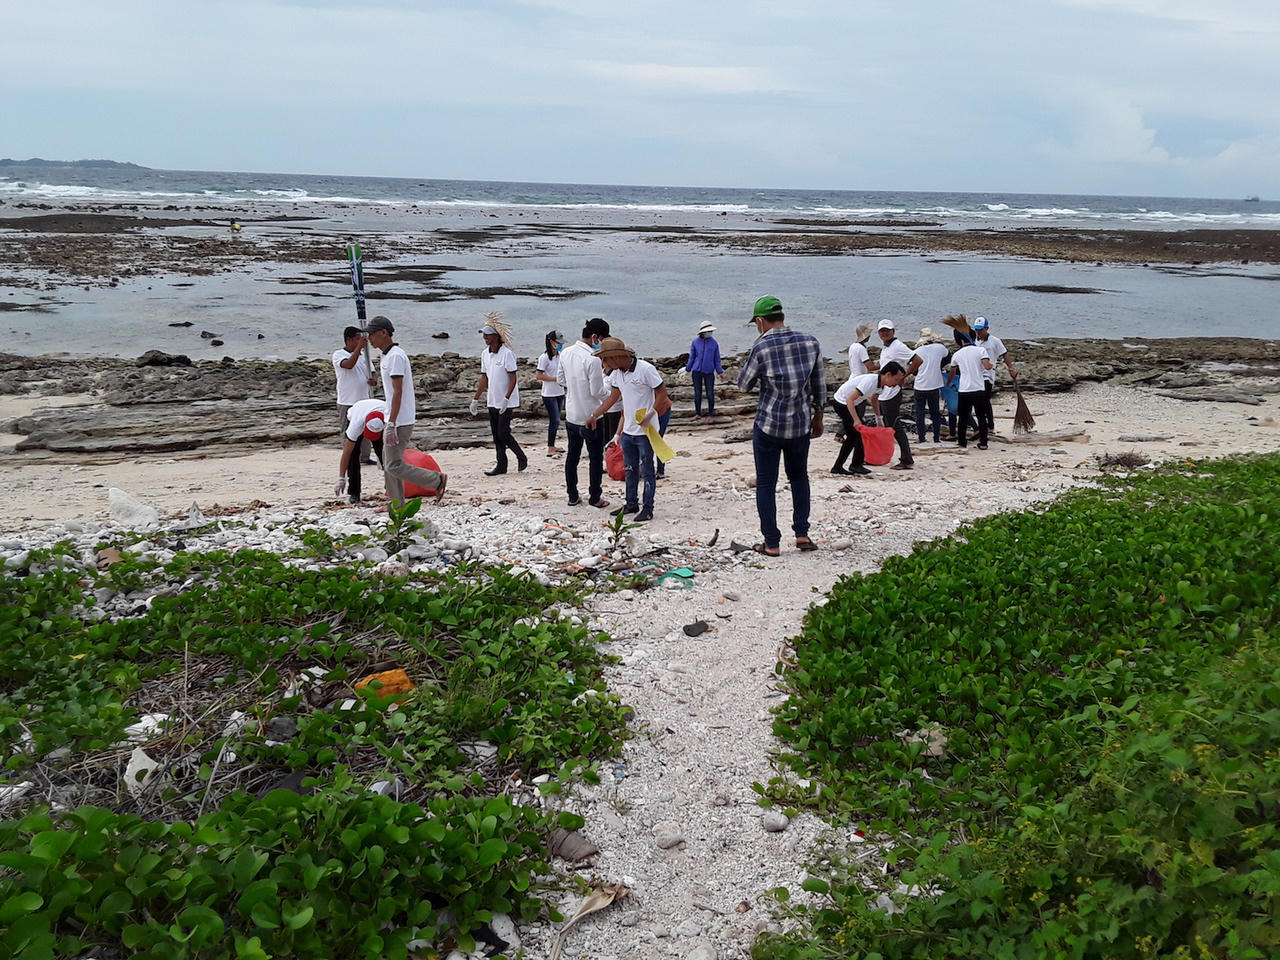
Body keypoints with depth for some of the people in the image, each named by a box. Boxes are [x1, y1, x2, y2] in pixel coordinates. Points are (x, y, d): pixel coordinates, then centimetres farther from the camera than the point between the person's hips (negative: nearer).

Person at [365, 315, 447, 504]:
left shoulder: (395, 356, -16)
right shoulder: (388, 355, 15)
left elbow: (398, 392, -21)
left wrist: (391, 424, -25)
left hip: (399, 422, -10)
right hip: (395, 420, 10)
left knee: (394, 466, -9)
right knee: (388, 465, 11)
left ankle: (437, 480, 1)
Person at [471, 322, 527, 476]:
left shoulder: (507, 354, -14)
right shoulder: (485, 354, 8)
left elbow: (513, 378, -15)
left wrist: (506, 399, -23)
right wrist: (475, 399, 13)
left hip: (506, 402, -7)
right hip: (492, 401, 7)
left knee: (503, 433, -8)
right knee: (496, 435, 8)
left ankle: (521, 458, 11)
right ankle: (501, 465, 15)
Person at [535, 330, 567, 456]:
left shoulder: (560, 356, 9)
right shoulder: (544, 357, -13)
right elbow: (539, 376, -15)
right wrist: (556, 379, -19)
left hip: (559, 393, 7)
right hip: (549, 395, -7)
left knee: (556, 421, 11)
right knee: (554, 421, -9)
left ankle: (552, 446, 20)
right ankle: (550, 448, -3)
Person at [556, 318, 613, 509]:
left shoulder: (565, 353, -1)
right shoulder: (593, 360, -23)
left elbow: (560, 379, 11)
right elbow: (597, 391, -20)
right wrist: (611, 394, -2)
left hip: (571, 415, 7)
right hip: (591, 417, -6)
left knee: (572, 455, 16)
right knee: (595, 458, 8)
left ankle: (572, 496, 23)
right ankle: (595, 497, 15)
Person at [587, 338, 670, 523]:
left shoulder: (645, 369, -17)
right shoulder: (616, 373, 6)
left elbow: (662, 393, -14)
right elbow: (613, 397, 19)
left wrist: (650, 415, -22)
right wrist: (594, 415, 20)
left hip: (645, 431, -7)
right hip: (627, 430, 7)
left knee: (646, 471, 2)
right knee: (630, 469, 16)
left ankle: (647, 509, 10)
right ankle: (631, 503, 29)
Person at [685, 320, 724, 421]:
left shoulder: (714, 343, 2)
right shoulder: (695, 342, 1)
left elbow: (717, 359, 7)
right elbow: (692, 357, 9)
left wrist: (720, 372, 3)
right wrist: (687, 369, 10)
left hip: (709, 372, 0)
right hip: (697, 371, 0)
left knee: (710, 394, 0)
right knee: (697, 394, 6)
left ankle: (711, 415, 11)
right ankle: (698, 415, 17)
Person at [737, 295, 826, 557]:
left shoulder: (762, 347, -15)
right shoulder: (810, 342, -2)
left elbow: (743, 384, -2)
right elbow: (819, 384, 7)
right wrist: (818, 416, 19)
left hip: (769, 425, -4)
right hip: (801, 424, 4)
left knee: (766, 483, 7)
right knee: (799, 476, 23)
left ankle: (772, 543, 10)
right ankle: (802, 533, 18)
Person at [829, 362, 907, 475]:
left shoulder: (880, 383, -2)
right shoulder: (870, 381, -30)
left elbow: (874, 399, 20)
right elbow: (850, 399, -34)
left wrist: (879, 417, 21)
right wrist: (856, 420, -41)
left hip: (851, 403, 10)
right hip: (841, 402, -10)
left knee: (853, 436, 12)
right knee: (861, 432, -10)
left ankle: (837, 467, 17)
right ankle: (856, 465, 3)